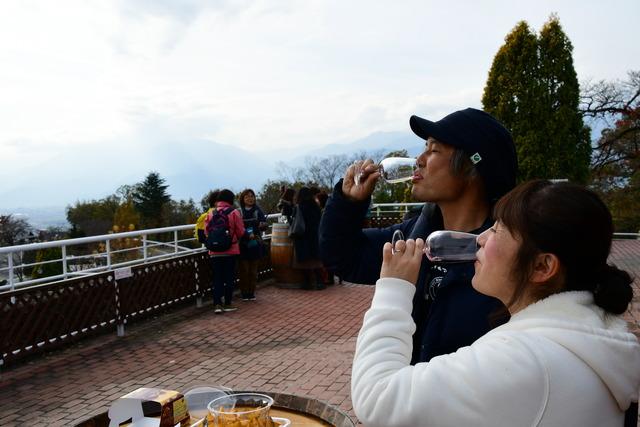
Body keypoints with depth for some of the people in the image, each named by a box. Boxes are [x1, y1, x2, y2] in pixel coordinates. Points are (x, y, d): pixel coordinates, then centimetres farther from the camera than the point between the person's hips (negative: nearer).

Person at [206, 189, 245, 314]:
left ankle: (217, 304, 5)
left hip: (215, 252, 3)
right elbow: (241, 232, -7)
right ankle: (227, 303, 13)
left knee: (217, 278, 9)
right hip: (231, 251, -2)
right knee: (229, 278, 8)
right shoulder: (234, 213, -8)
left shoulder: (211, 213, 0)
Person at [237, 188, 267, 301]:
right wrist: (247, 234, -20)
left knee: (253, 270, 9)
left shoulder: (258, 210, 3)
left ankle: (252, 293, 19)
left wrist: (263, 225, -25)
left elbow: (264, 224, -2)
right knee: (243, 270, 2)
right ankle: (244, 293, 13)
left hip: (255, 244, 2)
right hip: (242, 245, -2)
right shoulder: (238, 212, -3)